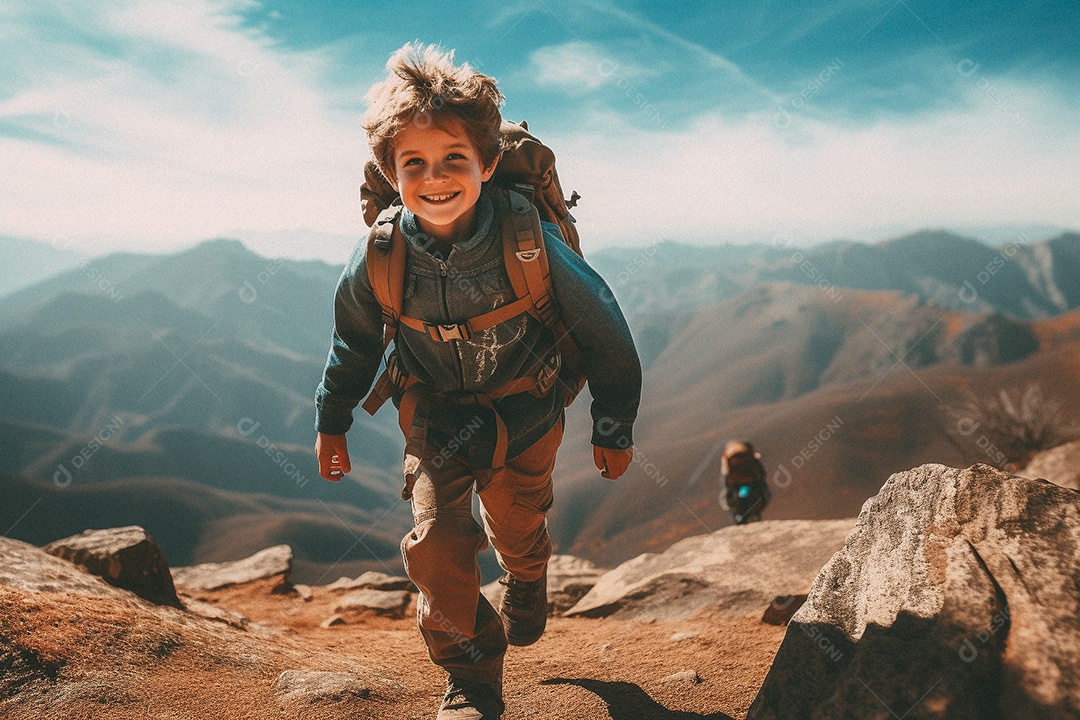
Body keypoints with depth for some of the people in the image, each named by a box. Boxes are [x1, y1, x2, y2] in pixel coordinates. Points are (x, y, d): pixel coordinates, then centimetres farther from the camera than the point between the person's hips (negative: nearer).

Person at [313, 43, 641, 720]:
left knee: (518, 532, 18)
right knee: (435, 545, -8)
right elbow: (353, 340, 1)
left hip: (524, 407, -1)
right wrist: (332, 421, 11)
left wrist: (614, 429, -5)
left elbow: (604, 329, -13)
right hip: (435, 414, 1)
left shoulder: (532, 244, -28)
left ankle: (526, 577, 58)